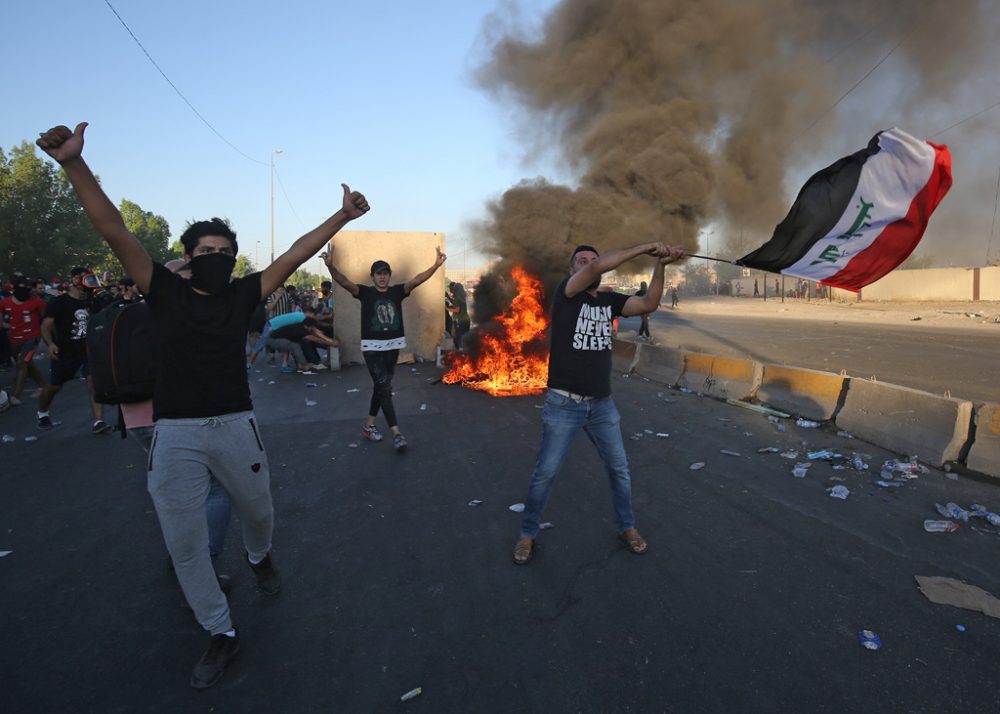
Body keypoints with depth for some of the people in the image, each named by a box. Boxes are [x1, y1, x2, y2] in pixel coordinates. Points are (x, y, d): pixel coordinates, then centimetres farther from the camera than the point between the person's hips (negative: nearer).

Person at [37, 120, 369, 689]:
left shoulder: (243, 294, 4)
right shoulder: (166, 290, 2)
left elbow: (296, 254, 0)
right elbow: (113, 230, -4)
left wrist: (343, 217, -2)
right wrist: (75, 163, -12)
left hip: (236, 427, 1)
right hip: (176, 435, 0)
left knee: (258, 513, 20)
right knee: (185, 545, 7)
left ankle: (260, 558, 57)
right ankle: (222, 635, 26)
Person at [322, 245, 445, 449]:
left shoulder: (397, 291, 3)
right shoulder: (365, 292, -5)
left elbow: (417, 280, -8)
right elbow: (344, 282, -20)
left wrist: (436, 265, -21)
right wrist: (330, 266, -39)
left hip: (393, 346, 5)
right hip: (372, 347, -4)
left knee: (381, 387, 14)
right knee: (385, 389, -8)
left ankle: (369, 424, 30)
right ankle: (396, 433, -12)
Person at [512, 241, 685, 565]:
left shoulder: (609, 300, 8)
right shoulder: (565, 292, -7)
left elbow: (648, 303, -3)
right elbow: (598, 266, -22)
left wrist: (660, 265, -14)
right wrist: (644, 247, -19)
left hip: (602, 404, 5)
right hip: (563, 405, -4)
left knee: (619, 469, 15)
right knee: (545, 473, 5)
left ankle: (627, 526, 36)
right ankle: (527, 533, 24)